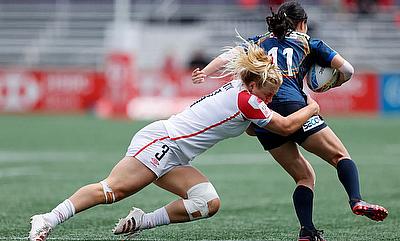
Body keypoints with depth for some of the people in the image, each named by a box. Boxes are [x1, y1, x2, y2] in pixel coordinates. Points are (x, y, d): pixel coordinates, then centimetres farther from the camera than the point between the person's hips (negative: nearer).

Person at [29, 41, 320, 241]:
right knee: (112, 189, -20)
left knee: (209, 203, -6)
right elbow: (286, 126, -5)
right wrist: (311, 108, 9)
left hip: (172, 158, 10)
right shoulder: (246, 100, -13)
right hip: (161, 141, -10)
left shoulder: (237, 88, 14)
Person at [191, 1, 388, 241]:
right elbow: (347, 70, 14)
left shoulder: (259, 42, 28)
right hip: (291, 104, -4)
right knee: (340, 155, 2)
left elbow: (229, 56, 11)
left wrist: (204, 73, -2)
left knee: (305, 176, 13)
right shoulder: (308, 43, 20)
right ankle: (356, 201, -27)